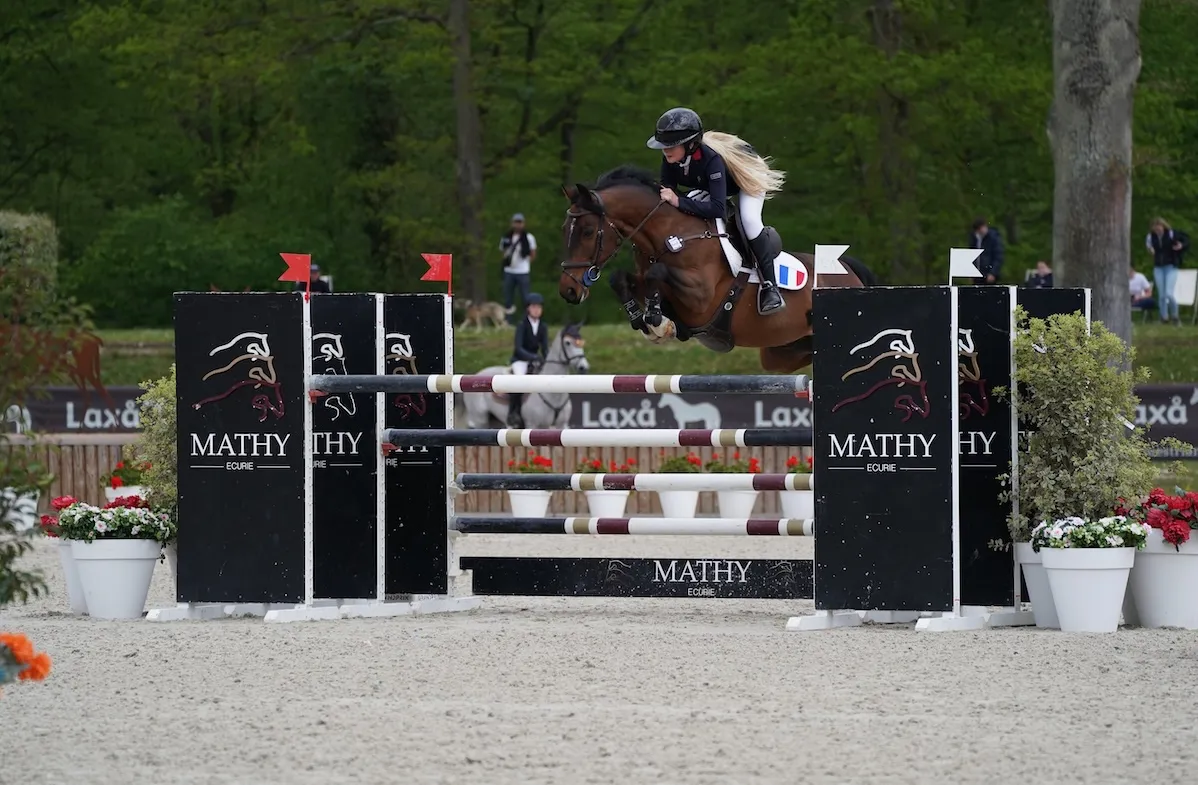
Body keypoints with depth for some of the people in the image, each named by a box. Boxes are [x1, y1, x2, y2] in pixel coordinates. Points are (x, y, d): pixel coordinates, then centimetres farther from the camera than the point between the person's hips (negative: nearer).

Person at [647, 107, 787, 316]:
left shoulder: (711, 158, -46)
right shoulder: (670, 160, -27)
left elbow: (717, 208, -51)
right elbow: (667, 193, -15)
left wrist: (678, 202, -56)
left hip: (748, 178, -8)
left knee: (749, 220, -29)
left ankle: (769, 285, -22)